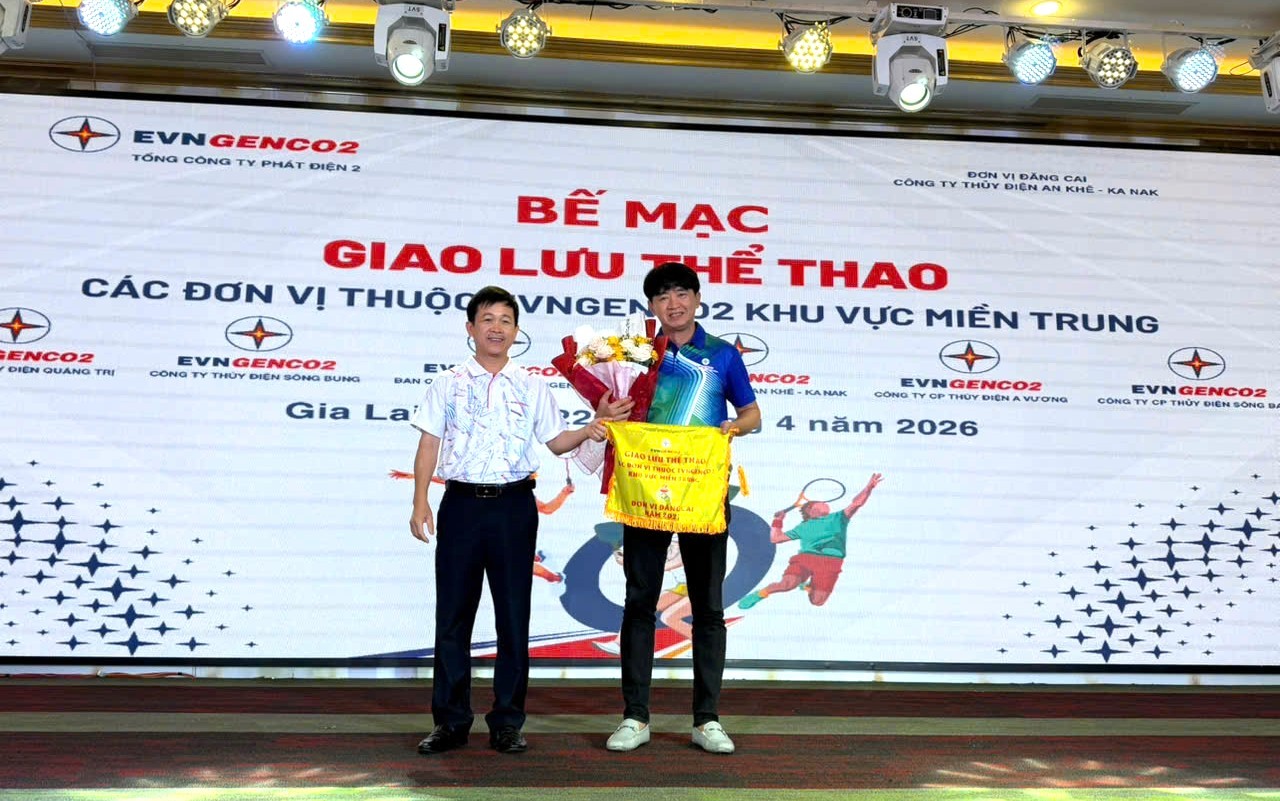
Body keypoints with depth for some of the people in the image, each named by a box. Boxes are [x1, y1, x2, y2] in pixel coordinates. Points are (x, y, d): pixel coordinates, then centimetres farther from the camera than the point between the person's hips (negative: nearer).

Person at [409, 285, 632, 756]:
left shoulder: (532, 387, 10)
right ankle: (450, 722, 14)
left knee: (513, 615, 4)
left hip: (514, 506, 0)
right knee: (452, 615, 3)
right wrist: (420, 503, -4)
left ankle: (507, 723, 15)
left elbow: (556, 442, 12)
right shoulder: (448, 385, 8)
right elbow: (429, 445, 5)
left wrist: (595, 425, -5)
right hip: (461, 503, 0)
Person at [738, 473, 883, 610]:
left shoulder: (838, 518, 24)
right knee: (787, 584, -29)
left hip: (831, 562, 1)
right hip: (804, 557, -1)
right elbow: (775, 538, 29)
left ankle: (809, 586, 28)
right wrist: (777, 521, 20)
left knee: (817, 602, -7)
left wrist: (869, 487, -3)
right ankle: (762, 592, 1)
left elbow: (856, 503, 10)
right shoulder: (803, 527, 25)